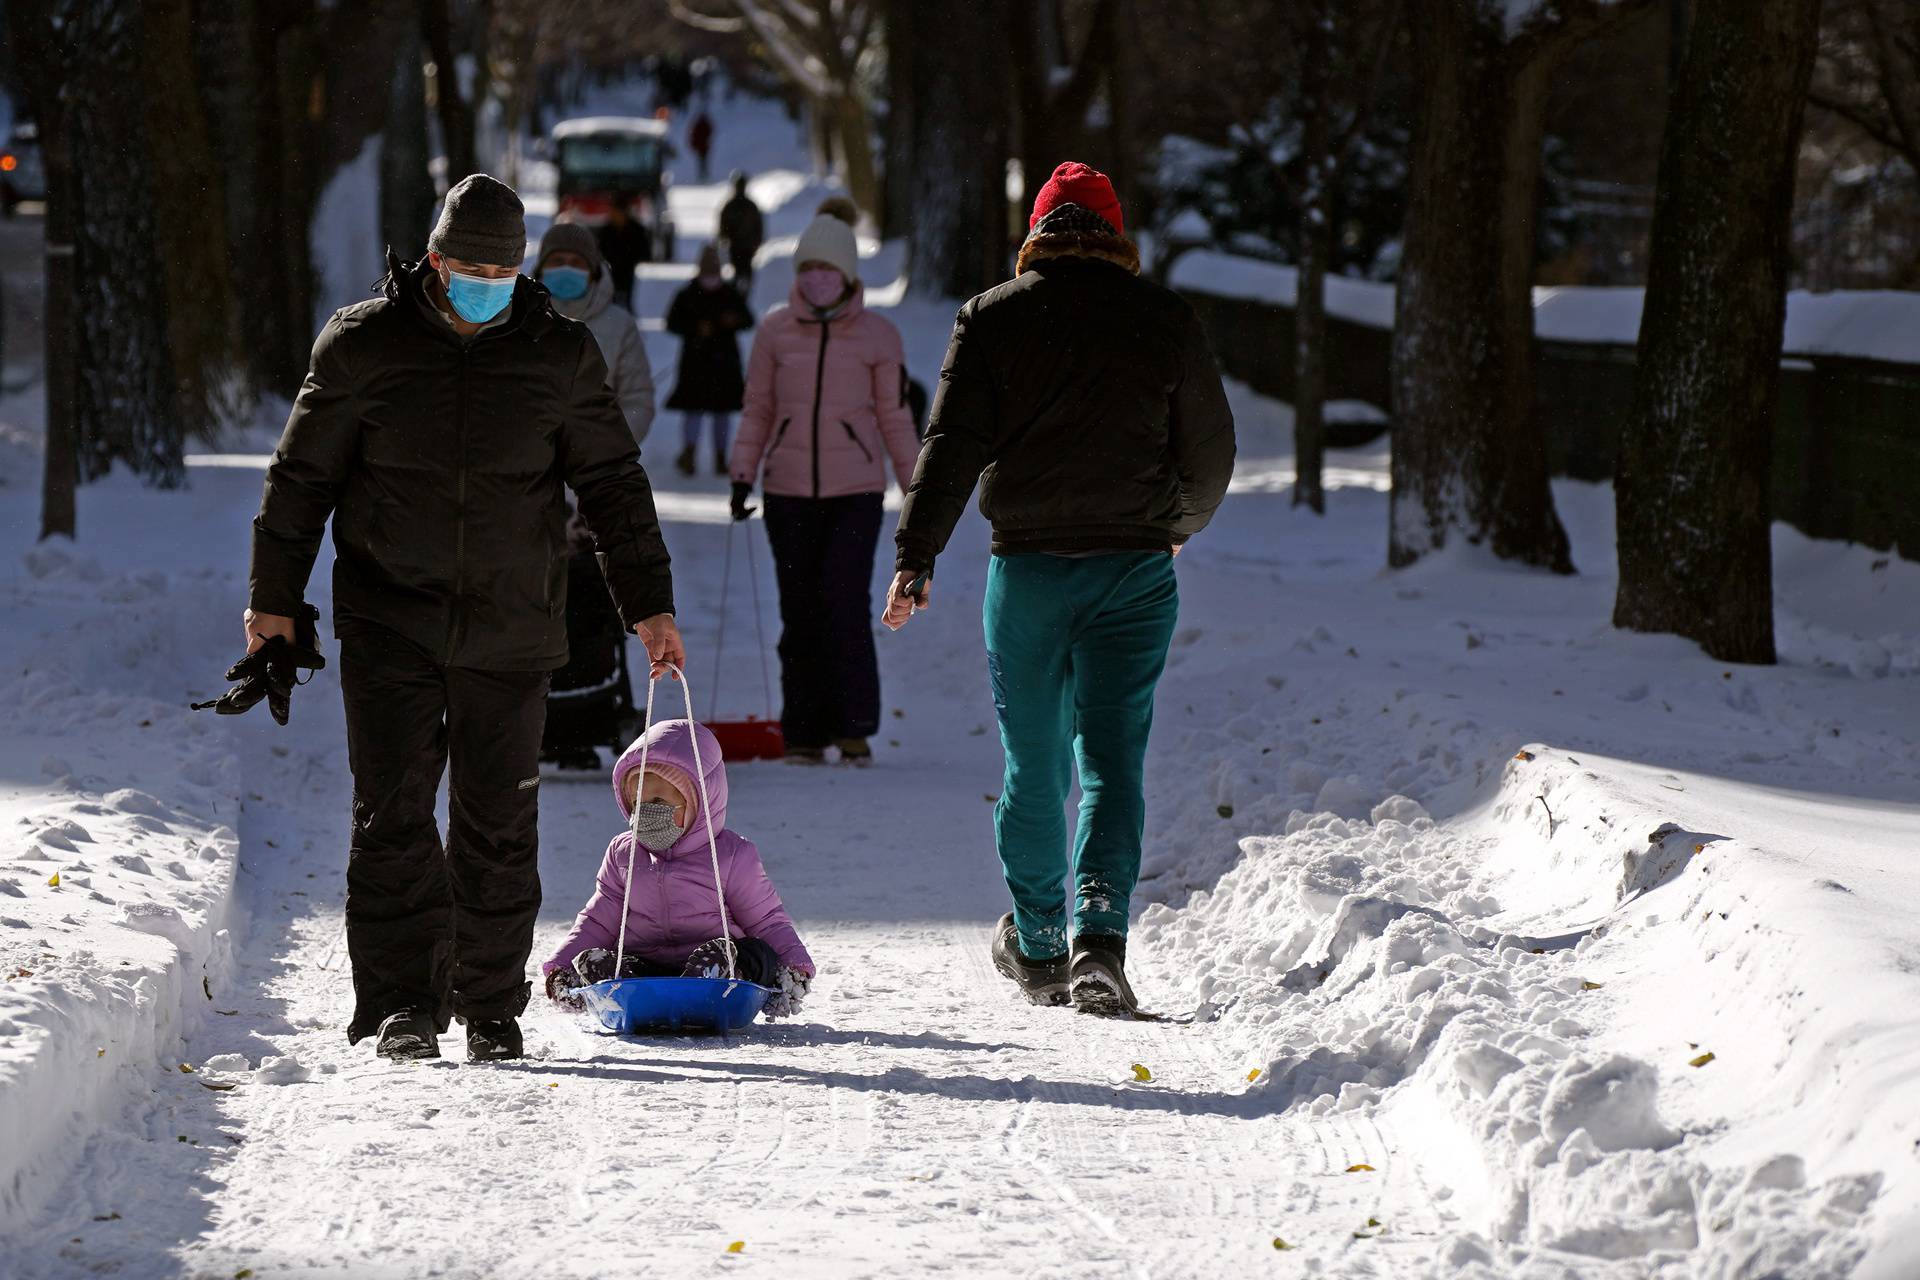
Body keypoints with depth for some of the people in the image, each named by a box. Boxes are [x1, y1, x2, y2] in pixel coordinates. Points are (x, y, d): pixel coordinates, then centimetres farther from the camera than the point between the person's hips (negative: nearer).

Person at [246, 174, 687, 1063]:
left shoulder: (560, 354, 4)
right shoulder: (363, 344, 0)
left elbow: (612, 482, 10)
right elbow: (302, 474, 7)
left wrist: (648, 604, 6)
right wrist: (274, 597, 7)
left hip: (510, 631, 1)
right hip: (389, 623, -1)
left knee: (499, 825, 3)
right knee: (393, 816, -7)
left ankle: (492, 1010, 12)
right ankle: (403, 1002, -6)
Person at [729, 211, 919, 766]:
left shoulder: (878, 336, 3)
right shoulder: (775, 331, 6)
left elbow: (894, 417, 9)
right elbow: (757, 411, 13)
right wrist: (742, 473, 4)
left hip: (855, 491, -2)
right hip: (789, 492, 2)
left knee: (846, 606, -14)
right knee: (800, 614, 4)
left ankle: (853, 726, -6)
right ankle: (804, 732, 11)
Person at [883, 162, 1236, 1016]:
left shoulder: (991, 318, 1)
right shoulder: (1165, 321, 3)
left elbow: (952, 444, -6)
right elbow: (1209, 451, 11)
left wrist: (916, 557, -7)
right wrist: (1180, 522, 30)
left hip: (1027, 568, 0)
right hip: (1134, 568, 0)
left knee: (1032, 765, 11)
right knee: (1112, 757, -2)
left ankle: (1037, 945, 21)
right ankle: (1099, 931, -19)